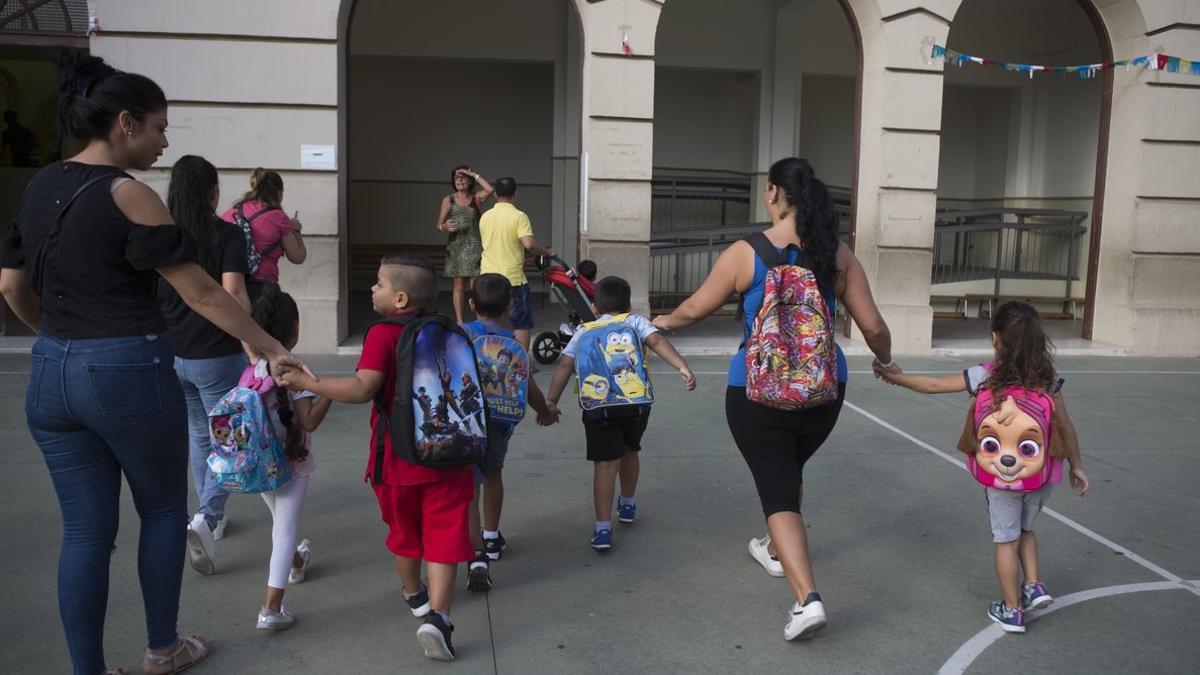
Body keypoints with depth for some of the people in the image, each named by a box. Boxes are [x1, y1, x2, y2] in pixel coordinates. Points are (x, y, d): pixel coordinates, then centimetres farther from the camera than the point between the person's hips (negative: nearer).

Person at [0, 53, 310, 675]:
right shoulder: (127, 195, -14)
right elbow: (201, 294, -16)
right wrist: (272, 350, -10)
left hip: (52, 375, 7)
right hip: (129, 373, -6)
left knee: (84, 530, 13)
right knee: (163, 512, 15)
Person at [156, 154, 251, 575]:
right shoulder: (226, 235, -11)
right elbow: (233, 295, -20)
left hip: (172, 354, 6)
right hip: (217, 356, -5)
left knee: (198, 435, 22)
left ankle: (213, 516, 33)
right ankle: (206, 518, -12)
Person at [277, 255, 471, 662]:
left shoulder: (383, 335, -14)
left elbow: (362, 388, -25)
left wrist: (307, 382, -18)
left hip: (397, 459, -2)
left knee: (403, 530, 21)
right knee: (444, 536, 3)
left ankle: (415, 595, 42)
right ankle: (436, 614, -12)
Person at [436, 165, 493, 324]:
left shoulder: (476, 197, 6)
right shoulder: (448, 200, 8)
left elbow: (490, 189, -15)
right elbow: (439, 225, 9)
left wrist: (473, 174, -7)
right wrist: (445, 227, -15)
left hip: (475, 246, -1)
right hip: (456, 246, 1)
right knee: (459, 286, 3)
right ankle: (459, 321, 8)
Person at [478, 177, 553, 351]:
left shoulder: (485, 217, 7)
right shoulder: (519, 216, -11)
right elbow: (529, 243, -25)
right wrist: (546, 252, -6)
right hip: (513, 278, -5)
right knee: (522, 324, 5)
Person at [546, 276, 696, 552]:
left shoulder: (584, 332, 17)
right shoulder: (636, 322, 15)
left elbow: (565, 364, 4)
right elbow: (656, 341, -4)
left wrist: (551, 400, -1)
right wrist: (682, 366, -14)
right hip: (636, 402, 1)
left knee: (605, 464, 0)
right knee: (630, 450, 26)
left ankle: (602, 529, -7)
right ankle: (628, 505, 45)